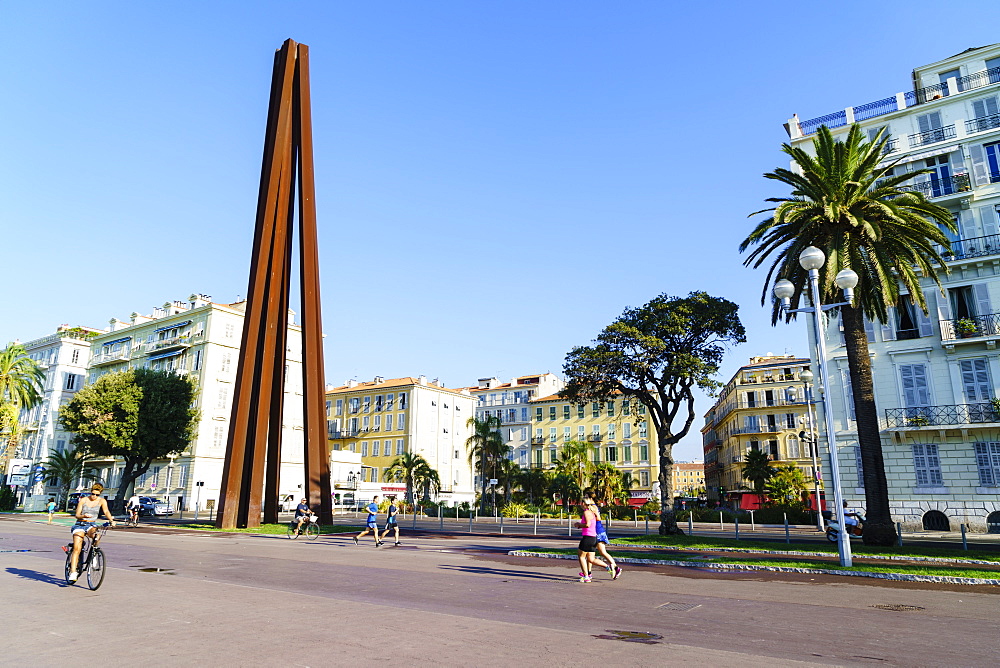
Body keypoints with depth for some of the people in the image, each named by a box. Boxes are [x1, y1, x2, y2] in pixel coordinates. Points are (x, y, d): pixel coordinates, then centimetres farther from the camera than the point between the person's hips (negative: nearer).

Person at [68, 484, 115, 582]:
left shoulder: (102, 501, 1)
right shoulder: (83, 500, 0)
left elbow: (106, 511, -13)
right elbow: (77, 515, -3)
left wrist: (111, 520, -33)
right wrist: (84, 516, -26)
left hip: (91, 525, 1)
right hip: (80, 525, -1)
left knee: (95, 533, -38)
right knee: (76, 549, -15)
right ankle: (73, 572, -15)